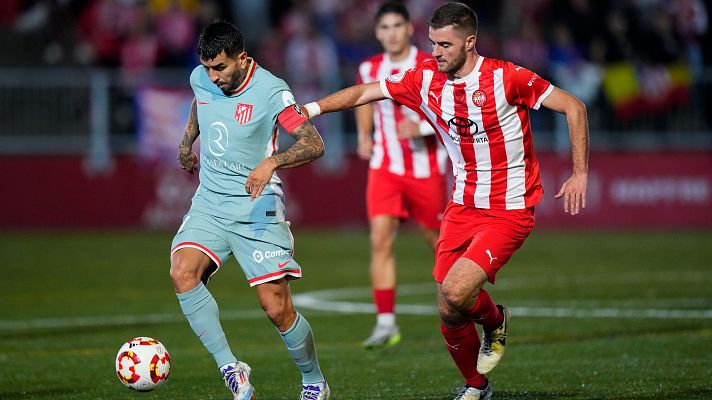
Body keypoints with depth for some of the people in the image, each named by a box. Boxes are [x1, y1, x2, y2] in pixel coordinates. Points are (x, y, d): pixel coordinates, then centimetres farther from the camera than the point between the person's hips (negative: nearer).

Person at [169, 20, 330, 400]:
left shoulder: (270, 91, -15)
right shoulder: (201, 79, 3)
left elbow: (314, 143, -21)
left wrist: (272, 162, -36)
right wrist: (187, 139, 24)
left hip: (258, 209, -5)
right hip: (209, 204, 5)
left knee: (277, 309, -7)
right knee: (183, 272, -24)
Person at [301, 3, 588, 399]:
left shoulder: (505, 77, -15)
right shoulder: (425, 80, -1)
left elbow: (574, 106, -9)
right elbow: (364, 92, 8)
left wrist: (580, 173, -12)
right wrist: (310, 109, -4)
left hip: (510, 210, -5)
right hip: (462, 207, 5)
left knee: (455, 292, -23)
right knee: (449, 316, 1)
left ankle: (495, 320, 12)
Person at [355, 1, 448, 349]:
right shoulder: (369, 70, 2)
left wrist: (422, 127, -26)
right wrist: (364, 137, 9)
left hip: (426, 168, -2)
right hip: (384, 167, 3)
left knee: (436, 239, 9)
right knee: (380, 240, -13)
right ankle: (386, 323, -13)